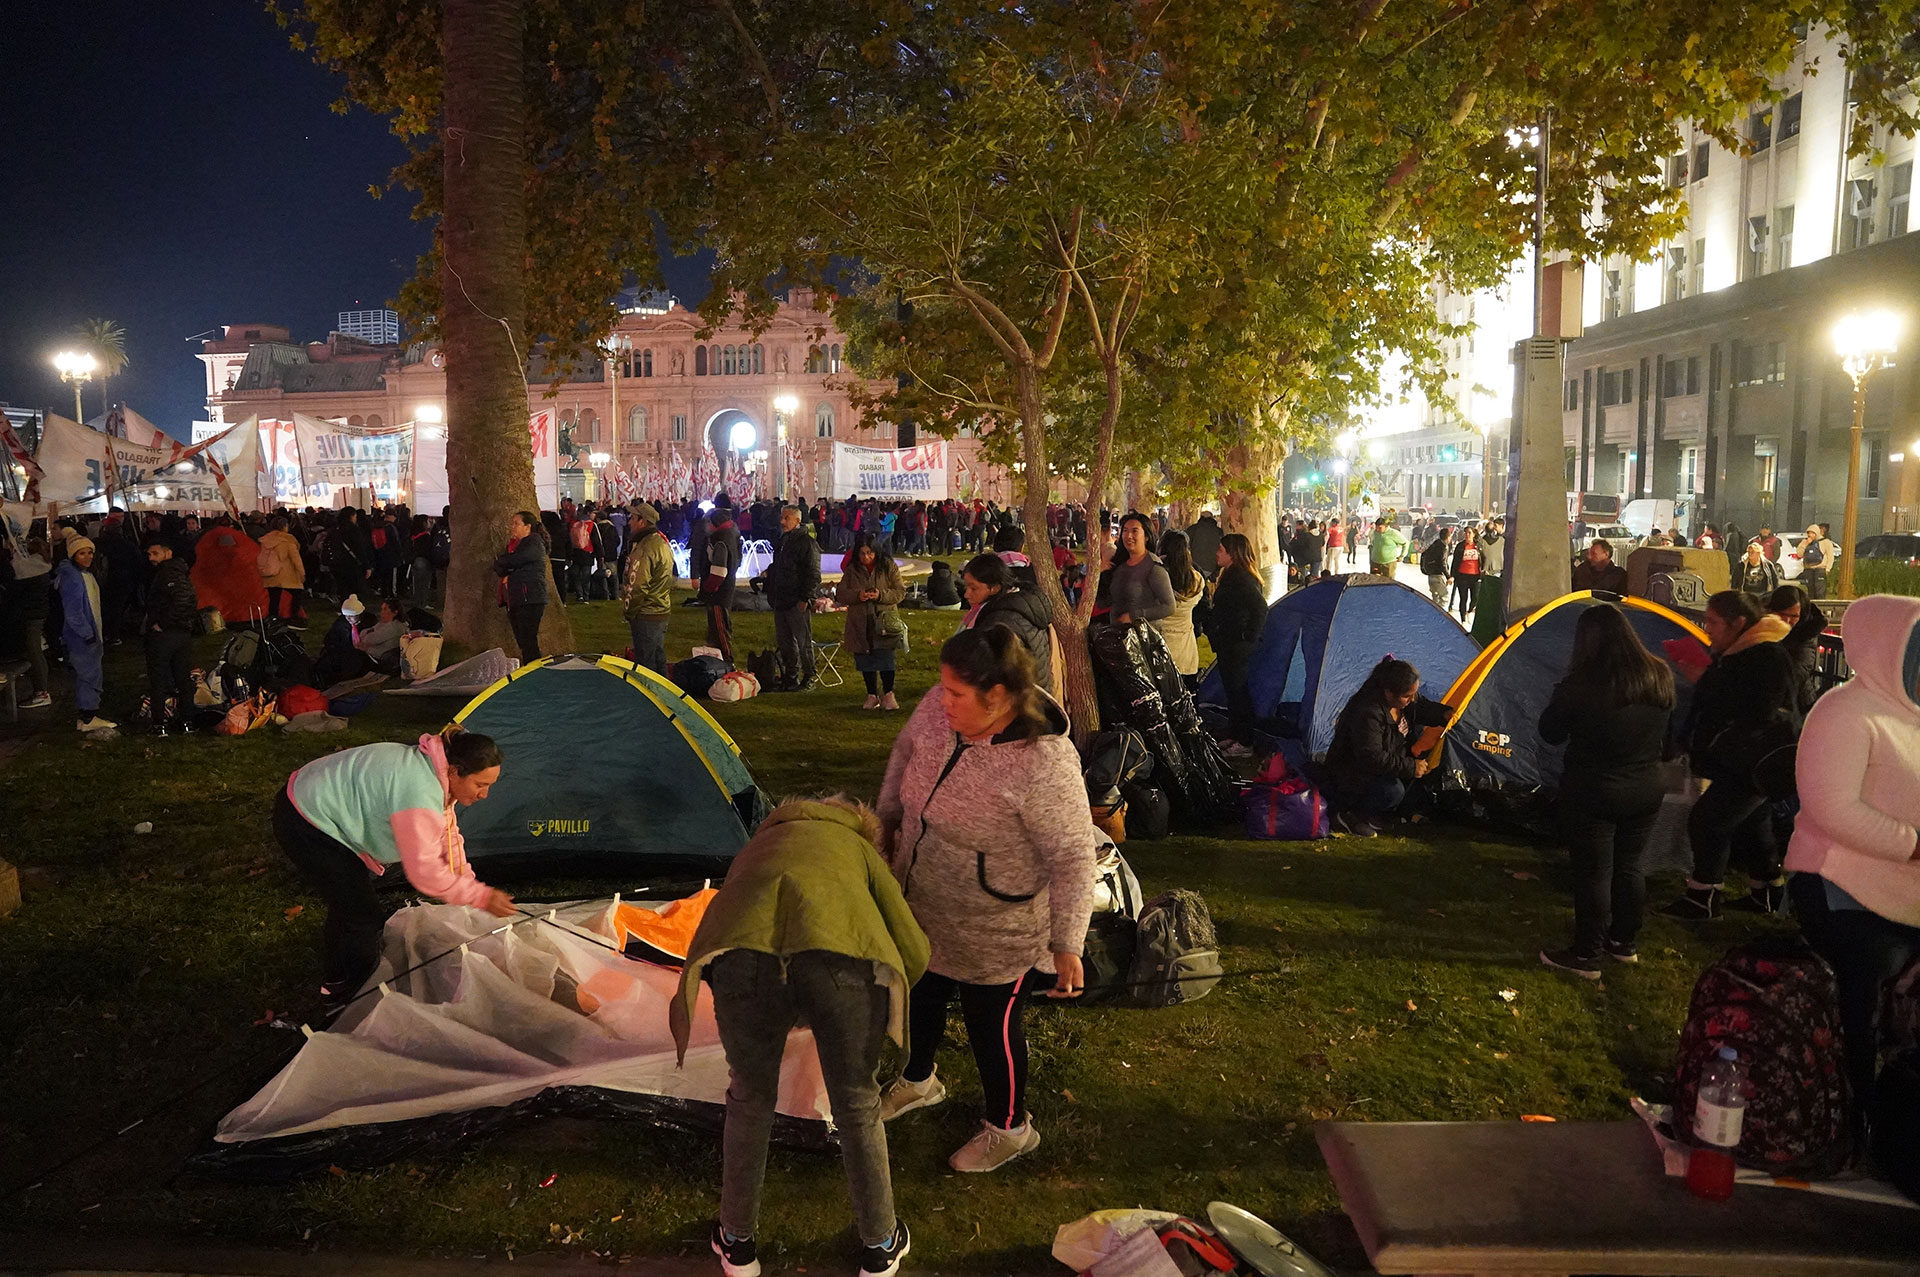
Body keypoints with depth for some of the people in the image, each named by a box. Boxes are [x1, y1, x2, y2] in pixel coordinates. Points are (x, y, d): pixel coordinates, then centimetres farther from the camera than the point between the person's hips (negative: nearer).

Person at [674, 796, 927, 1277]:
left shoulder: (757, 846, 42)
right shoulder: (859, 848, 34)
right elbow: (915, 953, 24)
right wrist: (883, 1007, 44)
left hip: (744, 961, 2)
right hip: (842, 962, -1)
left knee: (749, 1101, 27)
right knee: (857, 1107, 22)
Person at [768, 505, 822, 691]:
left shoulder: (807, 543, -10)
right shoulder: (783, 542, 16)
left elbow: (813, 575, -14)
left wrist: (804, 598, -18)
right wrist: (772, 595, 17)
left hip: (798, 603, -9)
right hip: (781, 602, 9)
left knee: (803, 642, -1)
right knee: (783, 642, 12)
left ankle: (809, 678, 7)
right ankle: (789, 677, 21)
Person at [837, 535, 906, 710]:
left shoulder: (888, 567, -1)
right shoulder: (851, 570, 4)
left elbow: (900, 592, -2)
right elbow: (840, 594, 3)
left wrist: (881, 595, -19)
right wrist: (857, 596, -16)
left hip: (884, 621, -2)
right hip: (860, 623, 2)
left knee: (885, 659, -6)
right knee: (865, 661, 8)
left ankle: (888, 695, 6)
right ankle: (872, 696, 19)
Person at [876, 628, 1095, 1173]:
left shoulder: (1042, 764, -34)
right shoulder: (940, 706, -15)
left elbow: (1073, 859, -26)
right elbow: (906, 751, 7)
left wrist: (1067, 944, -23)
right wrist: (887, 821, 15)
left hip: (994, 929, -7)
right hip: (923, 904, 7)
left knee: (991, 1024, 14)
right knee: (923, 994, 28)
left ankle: (1008, 1128, 42)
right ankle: (917, 1080, 58)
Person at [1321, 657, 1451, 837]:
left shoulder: (1407, 700, -6)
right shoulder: (1368, 713, -34)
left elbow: (1423, 708, 16)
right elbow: (1372, 758, -34)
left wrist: (1444, 714, -6)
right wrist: (1410, 766, -28)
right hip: (1350, 774, -11)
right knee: (1392, 791, -32)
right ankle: (1349, 815, -8)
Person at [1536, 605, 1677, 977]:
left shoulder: (1581, 685, -23)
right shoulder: (1660, 677, -4)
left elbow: (1550, 733, -10)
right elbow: (1665, 730, 12)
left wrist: (1563, 693, 0)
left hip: (1592, 795, -6)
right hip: (1647, 791, 6)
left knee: (1593, 873, 4)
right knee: (1629, 866, 20)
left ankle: (1586, 956, 15)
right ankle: (1624, 943, 35)